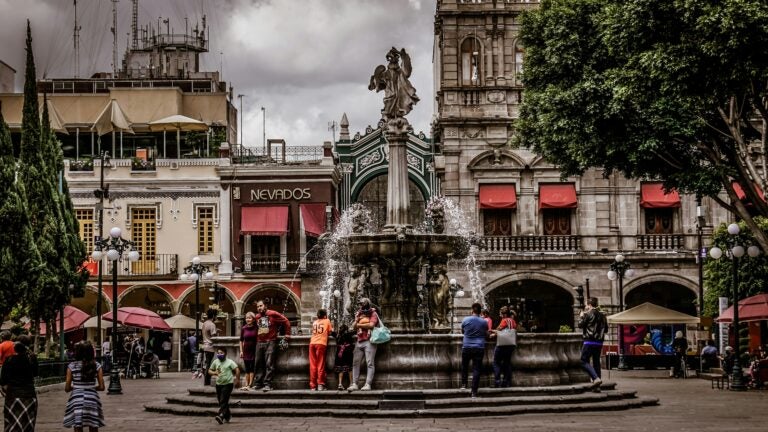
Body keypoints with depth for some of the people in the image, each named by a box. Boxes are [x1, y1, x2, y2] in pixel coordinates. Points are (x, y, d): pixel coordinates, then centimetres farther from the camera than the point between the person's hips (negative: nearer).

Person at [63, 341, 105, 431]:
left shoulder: (72, 366, -3)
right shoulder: (97, 366, 0)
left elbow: (67, 388, -2)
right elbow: (101, 387, -1)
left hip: (76, 400, -1)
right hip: (92, 399, 1)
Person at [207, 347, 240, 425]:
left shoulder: (229, 362, -6)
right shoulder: (215, 362, 7)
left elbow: (237, 370, -11)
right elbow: (209, 371, 14)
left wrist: (237, 380, -16)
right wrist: (214, 373, -8)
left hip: (228, 384, -6)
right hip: (219, 384, 6)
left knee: (223, 401, -17)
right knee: (220, 401, 13)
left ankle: (221, 416, -27)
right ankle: (228, 415, 32)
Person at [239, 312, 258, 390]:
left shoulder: (256, 328, -5)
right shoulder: (243, 328, 3)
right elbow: (241, 340, 9)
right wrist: (241, 351, 4)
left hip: (254, 350, -3)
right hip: (246, 350, 3)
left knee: (252, 368, -5)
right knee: (247, 368, 6)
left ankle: (250, 384, -5)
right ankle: (246, 384, 7)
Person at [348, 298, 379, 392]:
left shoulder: (373, 314, 3)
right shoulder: (359, 314, 21)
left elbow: (371, 324, -12)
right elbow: (354, 328, 17)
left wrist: (359, 325, -1)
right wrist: (356, 320, -2)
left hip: (369, 341, -6)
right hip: (359, 341, 6)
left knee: (370, 363, -8)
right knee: (355, 363, -1)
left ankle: (368, 384, -12)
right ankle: (354, 384, -2)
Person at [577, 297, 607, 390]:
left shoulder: (588, 314, -9)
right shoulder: (602, 315, 12)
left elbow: (580, 325, -4)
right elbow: (606, 329, 17)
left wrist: (581, 316, 12)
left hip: (589, 341, -7)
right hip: (599, 342, 7)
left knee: (584, 361, -1)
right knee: (596, 362, 11)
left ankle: (596, 378, -20)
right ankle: (597, 386, 9)